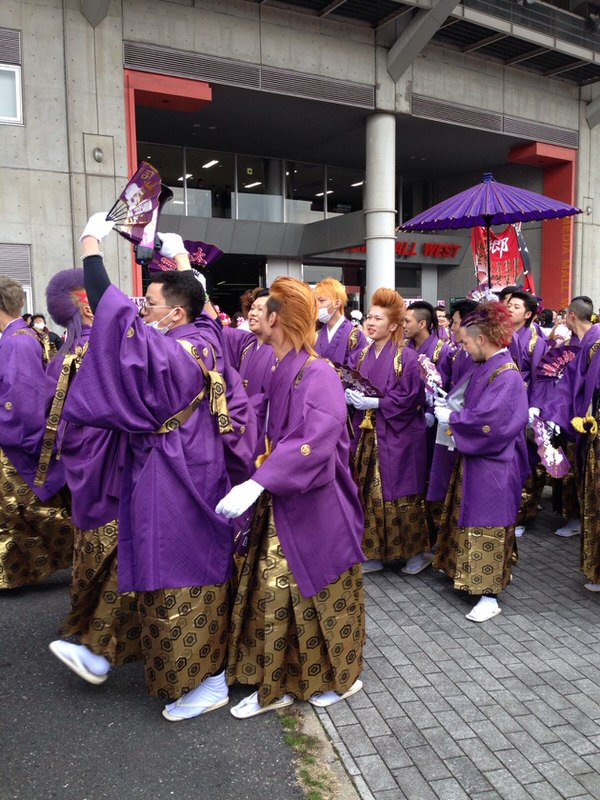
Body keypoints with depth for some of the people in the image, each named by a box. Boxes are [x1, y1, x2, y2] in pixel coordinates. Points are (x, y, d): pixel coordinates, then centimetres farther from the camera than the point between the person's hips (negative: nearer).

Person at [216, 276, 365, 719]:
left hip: (314, 510, -7)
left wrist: (259, 482, -36)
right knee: (271, 594, 13)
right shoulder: (280, 372, 5)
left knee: (321, 596, 10)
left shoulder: (317, 374, -20)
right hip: (278, 506, 7)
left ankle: (342, 676, 33)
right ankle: (275, 684, 30)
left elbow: (314, 441, -31)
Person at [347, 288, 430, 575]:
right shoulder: (364, 355, 10)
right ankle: (374, 552, 20)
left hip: (398, 436, -6)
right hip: (367, 434, 6)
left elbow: (410, 397, -13)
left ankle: (417, 551, 19)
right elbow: (355, 388, 15)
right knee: (369, 494, 8)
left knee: (399, 494, 1)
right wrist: (352, 397, -8)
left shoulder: (406, 356, -9)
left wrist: (375, 403, -19)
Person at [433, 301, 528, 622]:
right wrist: (450, 406, 0)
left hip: (491, 464, -9)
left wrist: (451, 418, -16)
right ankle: (467, 571, 36)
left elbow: (488, 420, -27)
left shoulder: (506, 375, -22)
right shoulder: (485, 367, 6)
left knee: (486, 525, 0)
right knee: (469, 518, 19)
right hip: (474, 457, 9)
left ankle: (489, 596, 12)